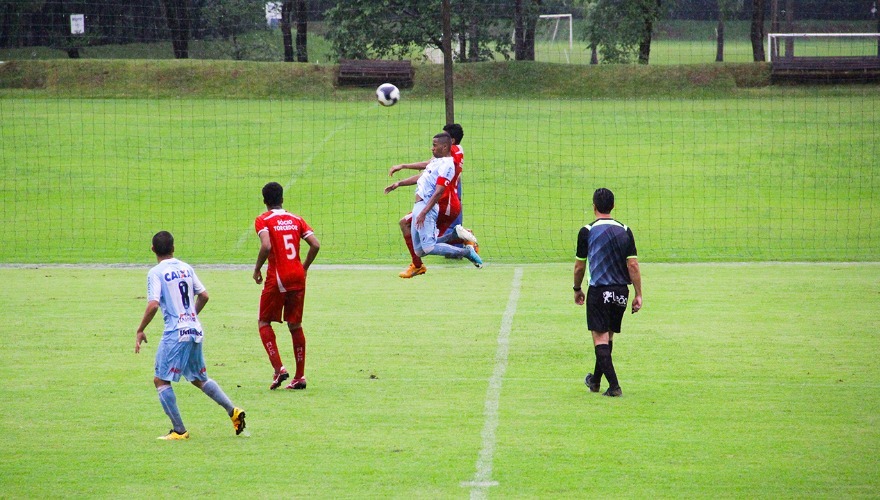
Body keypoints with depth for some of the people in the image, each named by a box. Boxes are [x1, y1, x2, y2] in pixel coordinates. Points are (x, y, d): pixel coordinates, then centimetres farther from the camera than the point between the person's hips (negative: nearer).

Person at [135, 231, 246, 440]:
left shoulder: (156, 273, -8)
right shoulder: (186, 268, 11)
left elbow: (153, 305, -18)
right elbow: (204, 296, 14)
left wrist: (140, 330, -8)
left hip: (176, 332, -7)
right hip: (195, 330, 7)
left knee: (161, 380, 2)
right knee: (199, 378, 21)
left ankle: (179, 430, -2)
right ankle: (233, 411, 13)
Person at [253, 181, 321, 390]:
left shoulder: (263, 220, -4)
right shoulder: (295, 219, 10)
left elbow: (266, 246, -20)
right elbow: (315, 245, 2)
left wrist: (257, 269, -5)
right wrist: (304, 268, 14)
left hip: (277, 278, -4)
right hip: (297, 276, 4)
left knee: (264, 323, 8)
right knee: (295, 325, 12)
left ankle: (278, 368, -8)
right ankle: (300, 377, 11)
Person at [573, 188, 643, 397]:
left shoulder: (587, 232, -5)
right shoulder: (625, 231, 2)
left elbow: (579, 266, 2)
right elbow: (633, 265, -1)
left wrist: (577, 290, 18)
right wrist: (638, 295, 3)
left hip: (599, 291, -4)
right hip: (621, 293, 4)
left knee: (600, 338, -3)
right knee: (608, 337, 17)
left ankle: (614, 385, -15)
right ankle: (595, 380, 33)